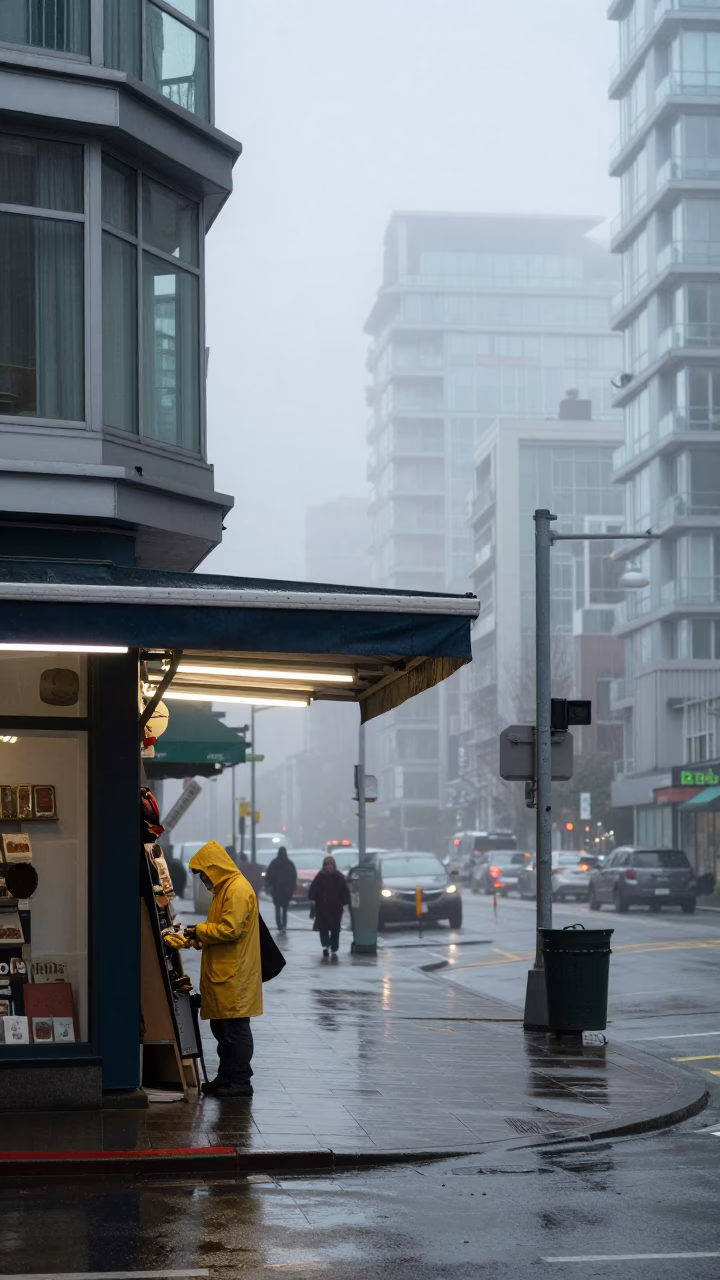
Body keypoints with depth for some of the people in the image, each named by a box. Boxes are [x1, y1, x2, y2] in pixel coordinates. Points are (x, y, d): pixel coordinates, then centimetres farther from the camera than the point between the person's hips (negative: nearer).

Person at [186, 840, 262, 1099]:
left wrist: (200, 930, -9)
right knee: (222, 1028, 14)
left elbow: (230, 930, -22)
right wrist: (200, 938, 7)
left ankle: (240, 1082, 0)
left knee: (235, 1029, -5)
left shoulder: (238, 889, -15)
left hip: (234, 977, -10)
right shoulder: (225, 888, 18)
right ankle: (226, 1078, 21)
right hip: (222, 973, 10)